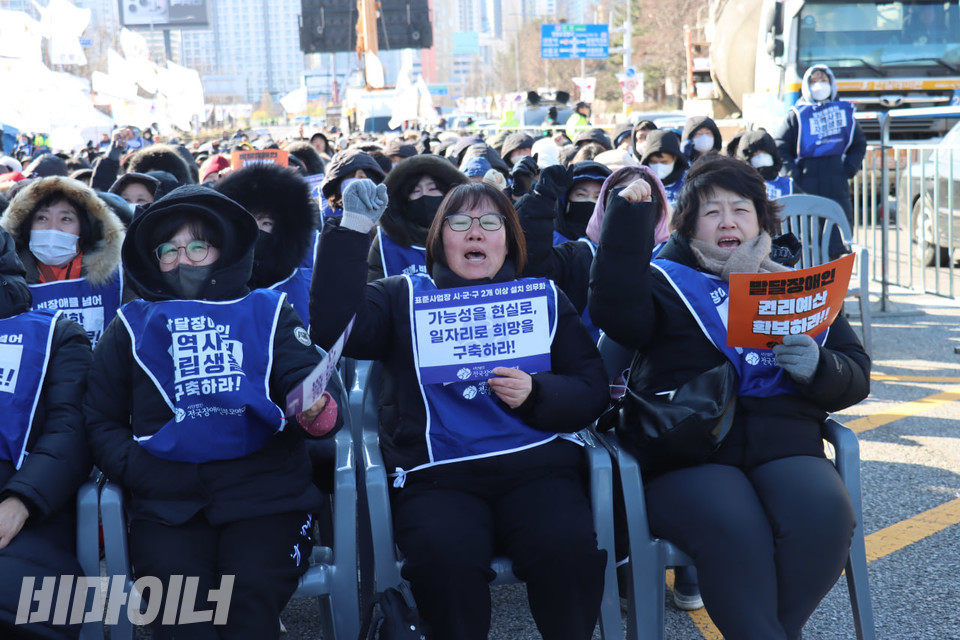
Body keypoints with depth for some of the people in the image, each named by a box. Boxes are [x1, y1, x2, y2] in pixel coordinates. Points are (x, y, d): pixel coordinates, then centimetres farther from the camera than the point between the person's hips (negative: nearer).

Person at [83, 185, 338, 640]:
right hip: (168, 502, 1)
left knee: (253, 593, -27)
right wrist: (140, 472, -3)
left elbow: (304, 377, 3)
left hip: (264, 489, 0)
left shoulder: (268, 312, 17)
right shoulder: (132, 325, 19)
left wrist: (316, 410, -22)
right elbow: (100, 421, 16)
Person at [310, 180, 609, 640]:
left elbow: (592, 391, 13)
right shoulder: (405, 297, 16)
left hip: (535, 465, 1)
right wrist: (352, 229, -7)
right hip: (435, 475, -1)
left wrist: (535, 393, -8)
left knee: (571, 551, -29)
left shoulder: (544, 300, 19)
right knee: (444, 559, -33)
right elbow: (334, 329, -4)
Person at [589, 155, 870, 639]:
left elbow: (856, 377, 18)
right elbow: (616, 314, -9)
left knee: (823, 512, -29)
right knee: (733, 527, -35)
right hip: (686, 455, -3)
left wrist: (818, 368, -6)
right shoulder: (664, 281, 14)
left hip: (784, 445, 3)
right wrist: (628, 219, -12)